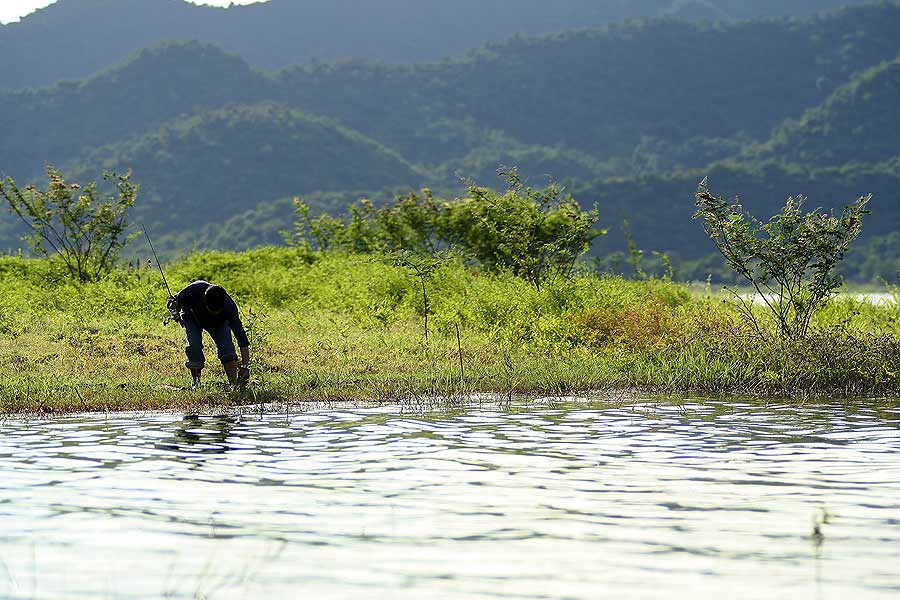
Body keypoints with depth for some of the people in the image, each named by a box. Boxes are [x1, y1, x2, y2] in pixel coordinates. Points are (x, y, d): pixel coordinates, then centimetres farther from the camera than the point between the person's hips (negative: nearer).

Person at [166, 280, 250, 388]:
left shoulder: (229, 306, -38)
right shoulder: (195, 290, -39)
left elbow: (241, 337, -38)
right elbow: (175, 300, -16)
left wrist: (244, 366, -43)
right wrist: (175, 311, -39)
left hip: (219, 322, 0)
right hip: (193, 319, 0)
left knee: (227, 347, -22)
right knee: (193, 347, -22)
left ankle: (233, 382, -18)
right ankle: (196, 383, -8)